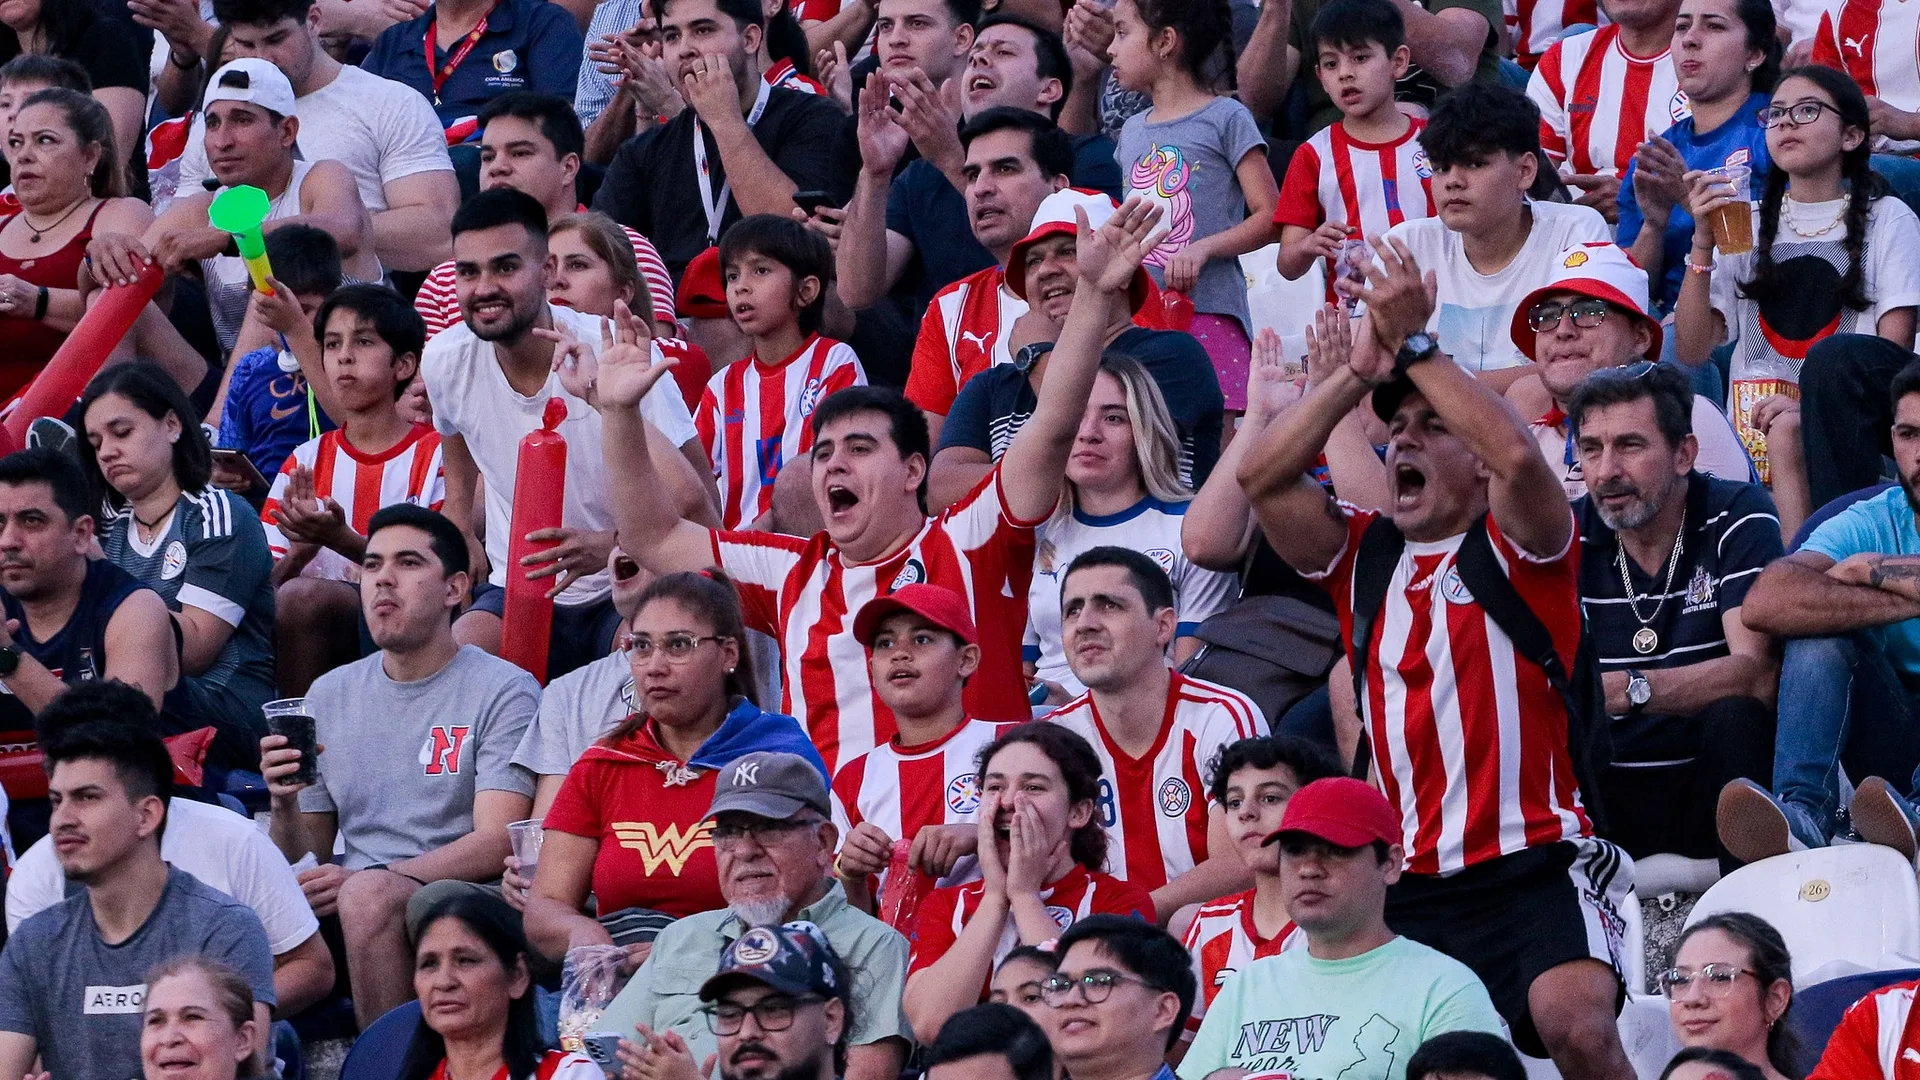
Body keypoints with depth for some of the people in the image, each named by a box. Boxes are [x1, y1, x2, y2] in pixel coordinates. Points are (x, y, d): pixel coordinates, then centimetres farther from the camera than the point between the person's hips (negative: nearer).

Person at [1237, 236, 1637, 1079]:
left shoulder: (1516, 548, 3)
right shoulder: (1363, 555, 16)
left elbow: (1518, 454, -19)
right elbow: (1263, 476, 3)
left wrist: (1417, 346, -14)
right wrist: (1361, 369, -4)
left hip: (1534, 865, -5)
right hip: (1408, 879, 5)